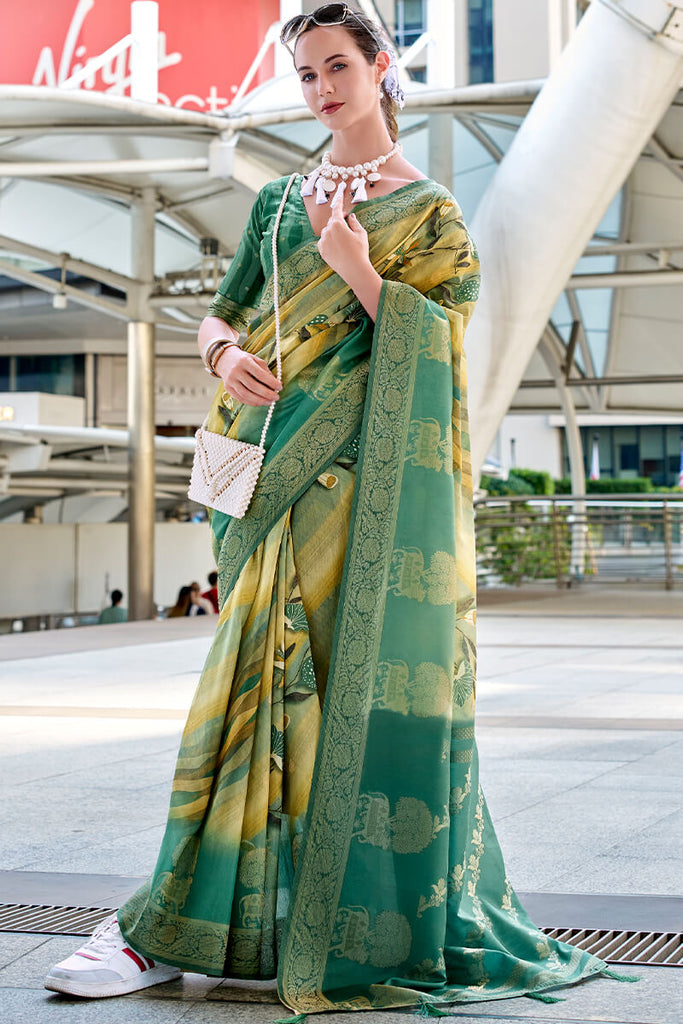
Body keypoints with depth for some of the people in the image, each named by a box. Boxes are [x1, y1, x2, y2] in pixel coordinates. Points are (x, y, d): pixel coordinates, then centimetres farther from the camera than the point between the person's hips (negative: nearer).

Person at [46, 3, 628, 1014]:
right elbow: (221, 312, 20)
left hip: (379, 474, -2)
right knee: (265, 662, -4)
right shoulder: (279, 200, 20)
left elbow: (437, 342, -1)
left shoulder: (430, 210, 9)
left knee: (370, 673, -9)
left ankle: (377, 919, 1)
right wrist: (226, 354, -4)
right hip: (285, 466, 3)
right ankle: (178, 925, -2)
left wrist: (356, 263, -15)